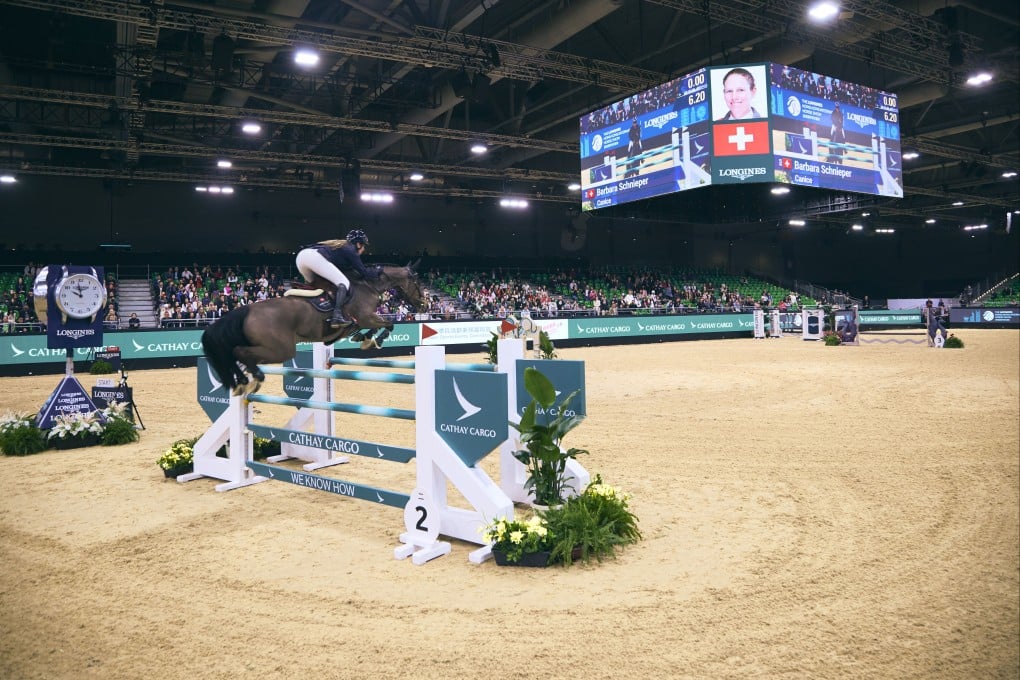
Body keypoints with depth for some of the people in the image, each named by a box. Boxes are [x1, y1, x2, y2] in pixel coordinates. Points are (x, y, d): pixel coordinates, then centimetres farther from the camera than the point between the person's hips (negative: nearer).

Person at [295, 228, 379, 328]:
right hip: (316, 257, -9)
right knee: (344, 283, -7)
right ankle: (337, 315, -25)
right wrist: (378, 272, 20)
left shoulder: (342, 246, 33)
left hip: (301, 256, 9)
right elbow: (364, 272, 6)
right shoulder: (350, 250, 11)